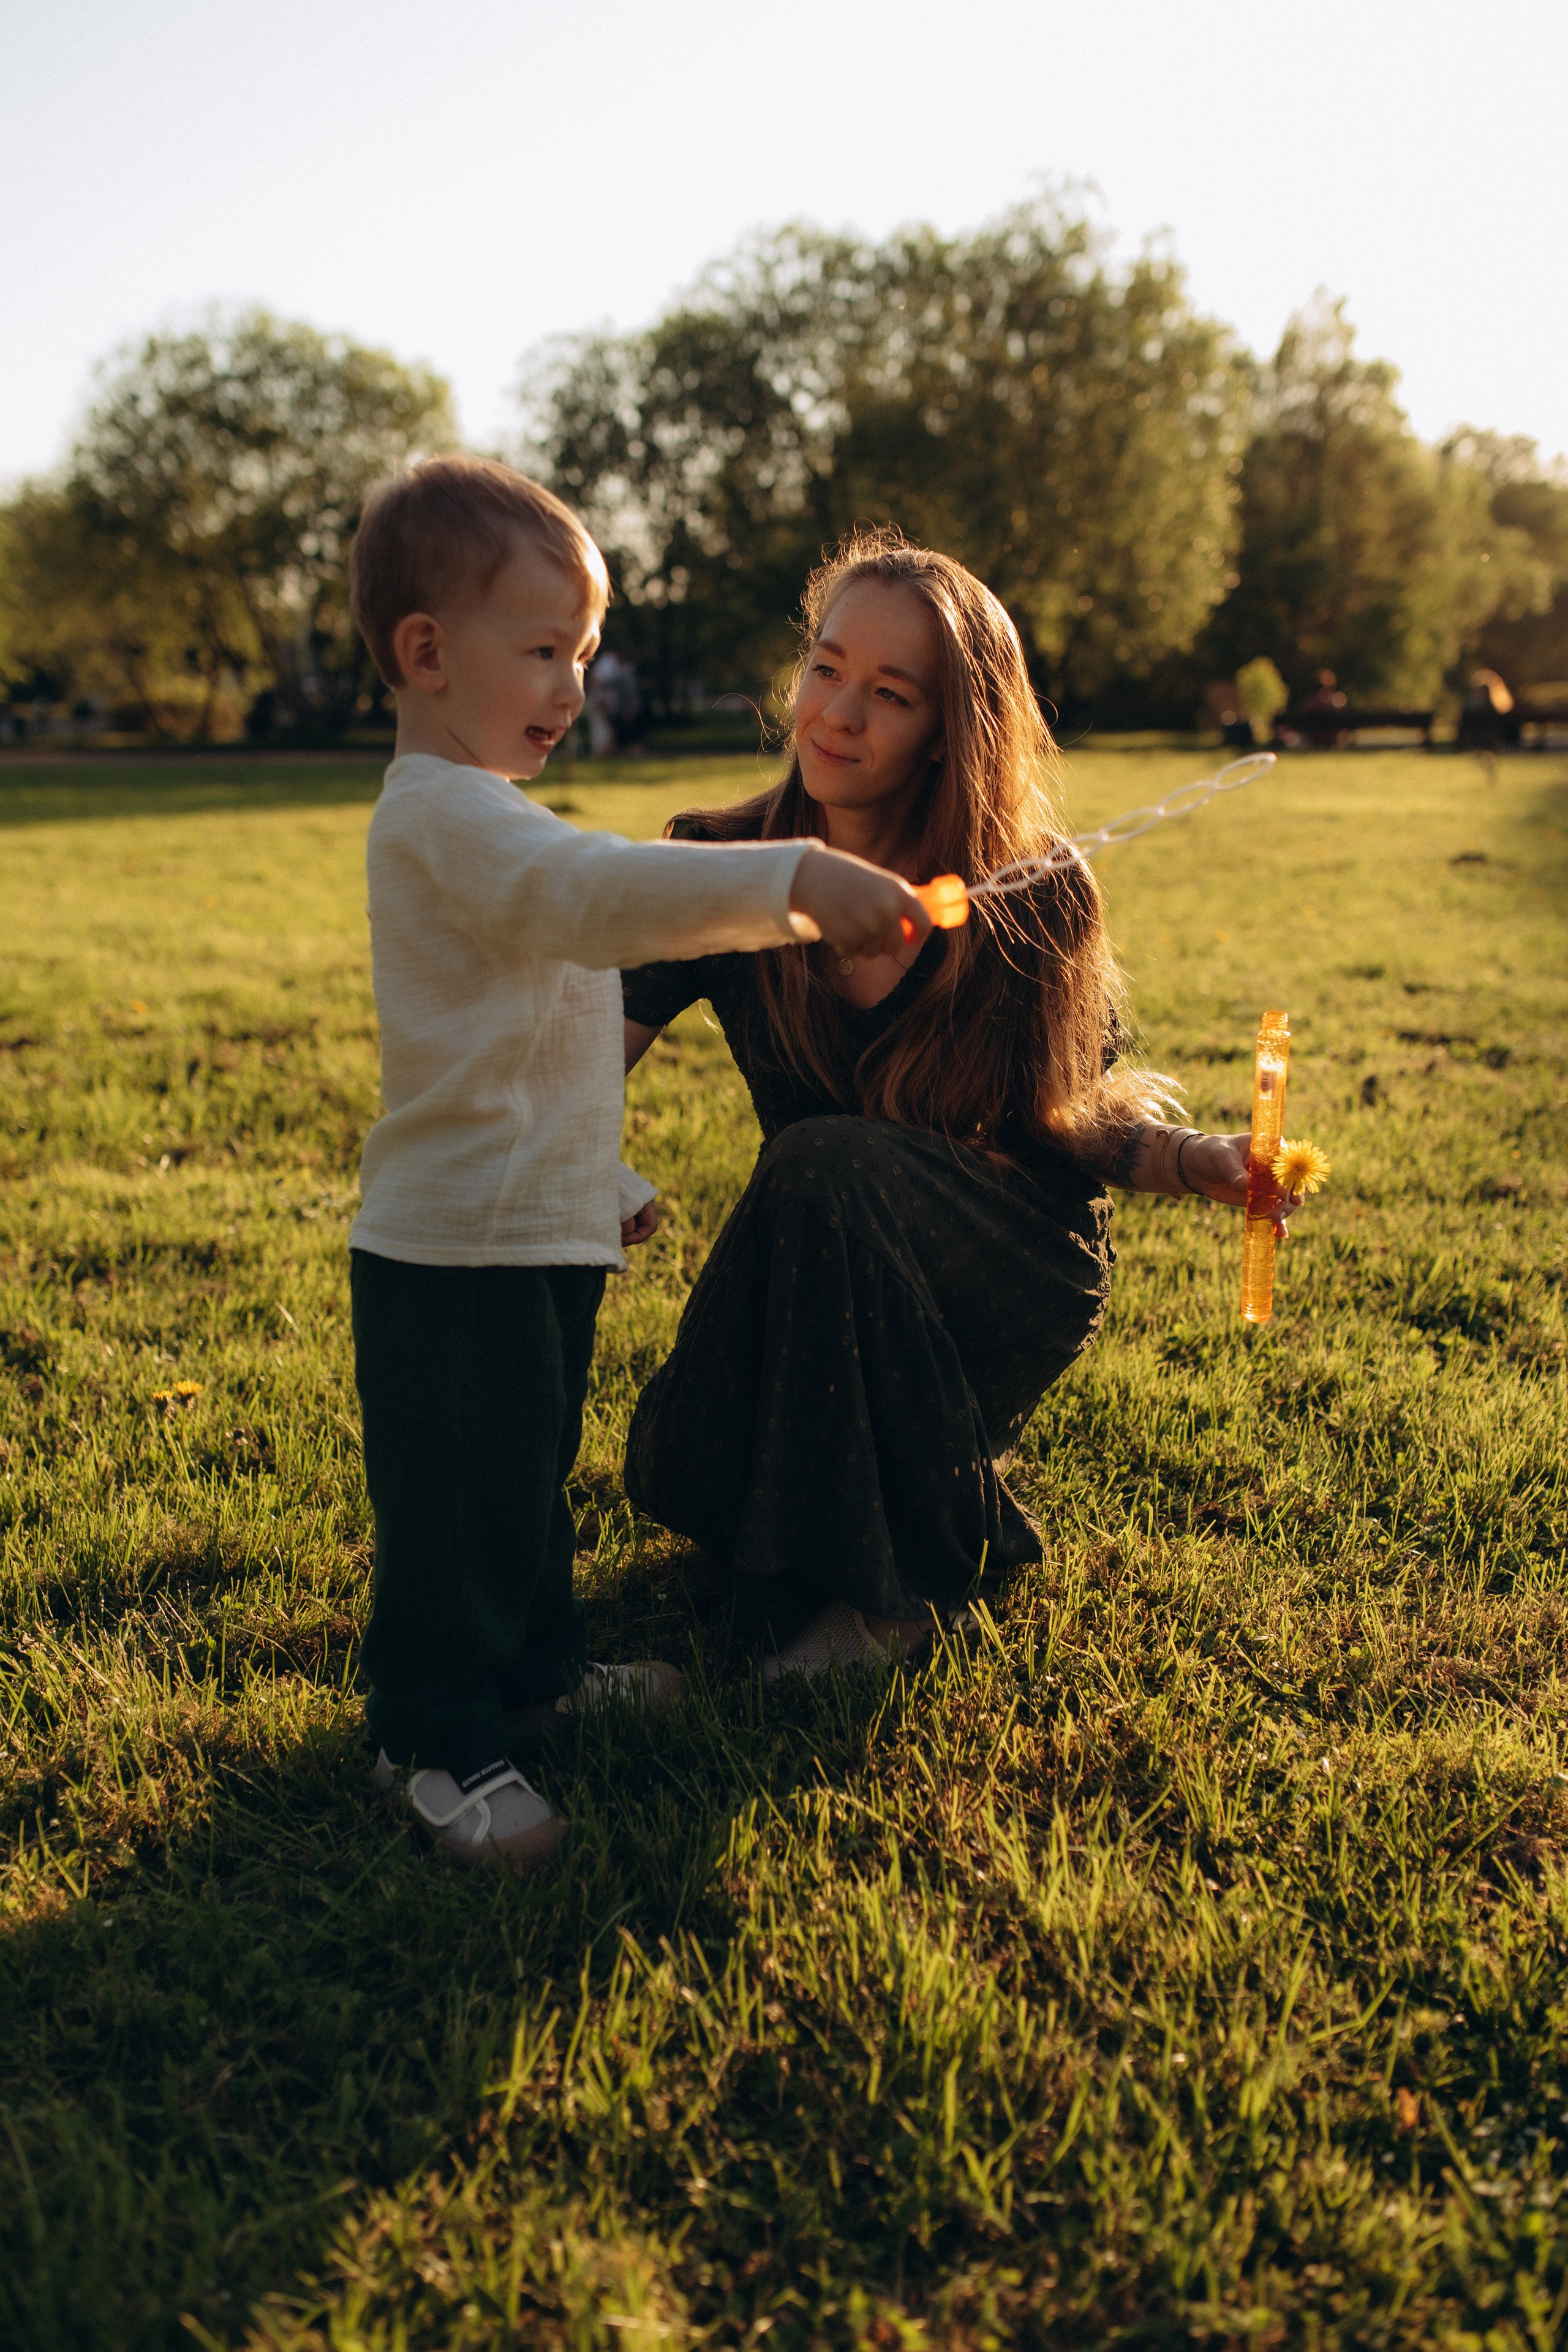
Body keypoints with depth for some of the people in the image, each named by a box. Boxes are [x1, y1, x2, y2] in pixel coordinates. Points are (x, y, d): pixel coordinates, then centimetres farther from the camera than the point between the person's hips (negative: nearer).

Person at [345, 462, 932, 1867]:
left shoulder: (487, 817, 17)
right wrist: (794, 883, -46)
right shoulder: (443, 816, -19)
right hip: (456, 1251, -11)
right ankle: (436, 1741, 16)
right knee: (458, 1502, 1)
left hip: (541, 1236, 11)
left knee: (532, 1475, 23)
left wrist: (606, 1181, 27)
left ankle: (536, 1669, 40)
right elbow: (596, 895, -39)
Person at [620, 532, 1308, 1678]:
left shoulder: (1034, 895, -16)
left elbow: (1078, 1118, -5)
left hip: (1020, 1269, -3)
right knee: (681, 1470, -20)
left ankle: (886, 1587, -18)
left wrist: (1196, 1160, -25)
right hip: (821, 1279, 3)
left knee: (825, 1167, -33)